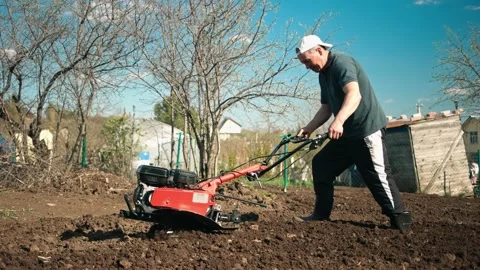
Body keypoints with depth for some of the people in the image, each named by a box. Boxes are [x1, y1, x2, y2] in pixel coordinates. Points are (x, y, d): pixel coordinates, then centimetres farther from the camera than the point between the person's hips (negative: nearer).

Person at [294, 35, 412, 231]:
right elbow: (326, 108, 18)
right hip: (346, 133, 10)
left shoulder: (341, 63, -14)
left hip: (367, 128, -10)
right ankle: (321, 214, 15)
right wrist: (309, 128, 7)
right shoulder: (324, 74, 15)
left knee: (377, 174, -8)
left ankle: (400, 218, 6)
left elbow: (354, 95, -30)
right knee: (320, 164, 8)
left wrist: (338, 121, -43)